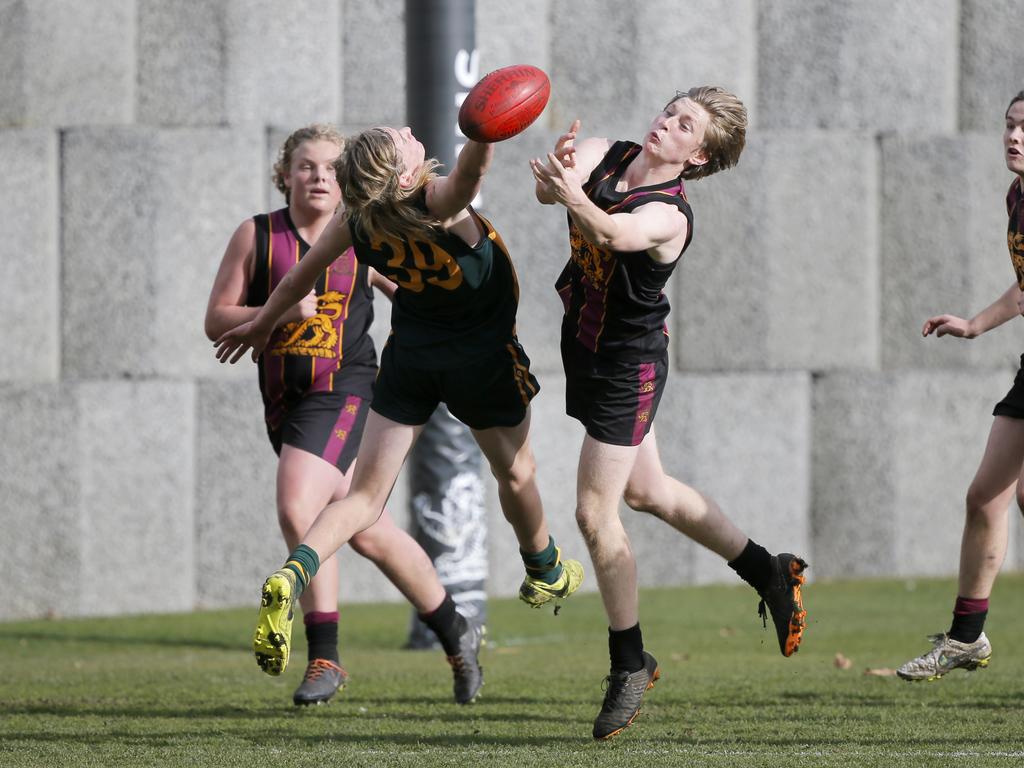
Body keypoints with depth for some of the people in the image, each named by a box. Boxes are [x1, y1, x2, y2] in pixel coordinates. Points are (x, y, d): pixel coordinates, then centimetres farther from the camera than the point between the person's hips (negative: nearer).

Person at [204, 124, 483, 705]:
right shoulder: (257, 236, 4)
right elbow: (216, 320, 0)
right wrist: (278, 312, -14)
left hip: (344, 392, -3)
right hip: (284, 398, 3)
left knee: (299, 511, -23)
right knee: (369, 533, 10)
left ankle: (325, 658, -13)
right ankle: (454, 635, 27)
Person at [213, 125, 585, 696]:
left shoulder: (358, 222, -13)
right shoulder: (439, 205, -29)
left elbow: (305, 272, 2)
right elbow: (473, 167, -52)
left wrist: (263, 322, 18)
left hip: (409, 358, 3)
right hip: (483, 356, -3)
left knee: (365, 497, 2)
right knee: (516, 469, 25)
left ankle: (292, 577, -24)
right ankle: (547, 573, 48)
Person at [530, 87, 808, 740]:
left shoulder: (668, 216, -24)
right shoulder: (606, 156, -3)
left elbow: (610, 233, -46)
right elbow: (550, 189, -20)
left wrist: (573, 196, -67)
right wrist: (558, 172, -44)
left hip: (629, 367, -8)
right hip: (587, 348, 8)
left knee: (595, 513, -7)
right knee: (644, 490, 21)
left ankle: (630, 666, 8)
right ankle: (769, 573, 39)